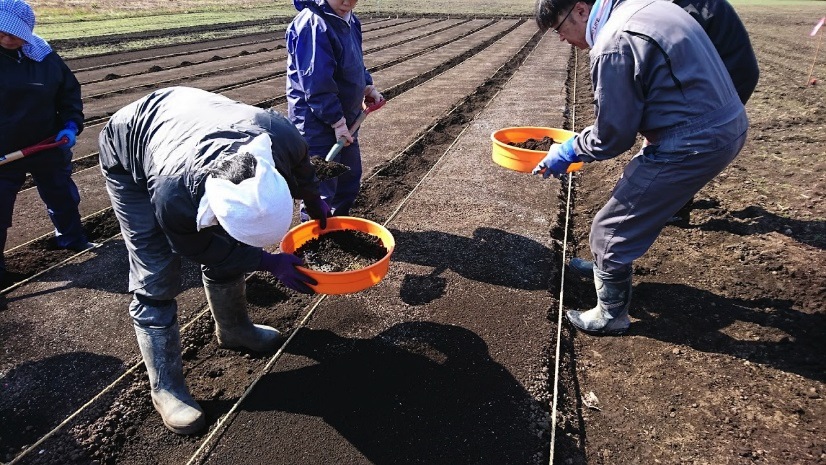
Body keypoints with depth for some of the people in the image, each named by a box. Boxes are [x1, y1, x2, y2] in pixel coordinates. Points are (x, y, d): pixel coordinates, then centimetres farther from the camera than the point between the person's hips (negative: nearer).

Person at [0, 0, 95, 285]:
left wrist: (71, 124, -8)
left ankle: (71, 238, 42)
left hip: (48, 146, 3)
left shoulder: (45, 56, -3)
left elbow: (70, 91, 6)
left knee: (62, 195, 19)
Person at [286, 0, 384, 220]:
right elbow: (316, 83, -25)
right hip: (317, 121, -9)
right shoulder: (312, 26, -21)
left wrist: (368, 86, 8)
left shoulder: (348, 20, 7)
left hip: (345, 116, 9)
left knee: (350, 176, 19)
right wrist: (337, 121, -24)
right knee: (321, 186, -3)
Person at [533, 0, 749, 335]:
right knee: (634, 187, 28)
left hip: (693, 144, -10)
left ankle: (611, 316, 21)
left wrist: (568, 152, 1)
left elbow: (611, 137, -15)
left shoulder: (612, 46, -20)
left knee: (611, 230, 1)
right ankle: (611, 267, 47)